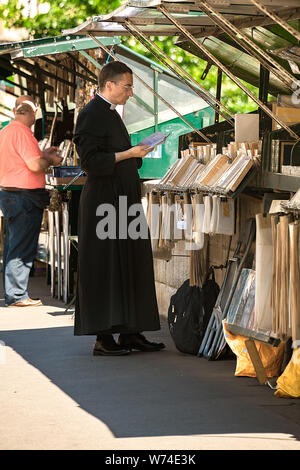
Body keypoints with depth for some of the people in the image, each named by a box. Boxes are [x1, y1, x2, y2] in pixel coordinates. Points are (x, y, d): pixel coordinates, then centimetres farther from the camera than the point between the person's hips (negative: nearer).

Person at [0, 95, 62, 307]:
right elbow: (35, 165, -22)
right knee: (22, 248, -5)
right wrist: (50, 160, -3)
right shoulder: (23, 132, -16)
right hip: (25, 197, -10)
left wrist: (42, 155, 25)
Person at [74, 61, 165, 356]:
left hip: (122, 201, 10)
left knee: (131, 268, 8)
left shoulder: (111, 114, 18)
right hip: (104, 204, -10)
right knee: (104, 272, -7)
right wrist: (128, 154, -18)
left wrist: (137, 153, 12)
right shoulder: (91, 115, -11)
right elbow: (90, 161, -19)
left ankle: (129, 332, 13)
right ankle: (103, 339, -3)